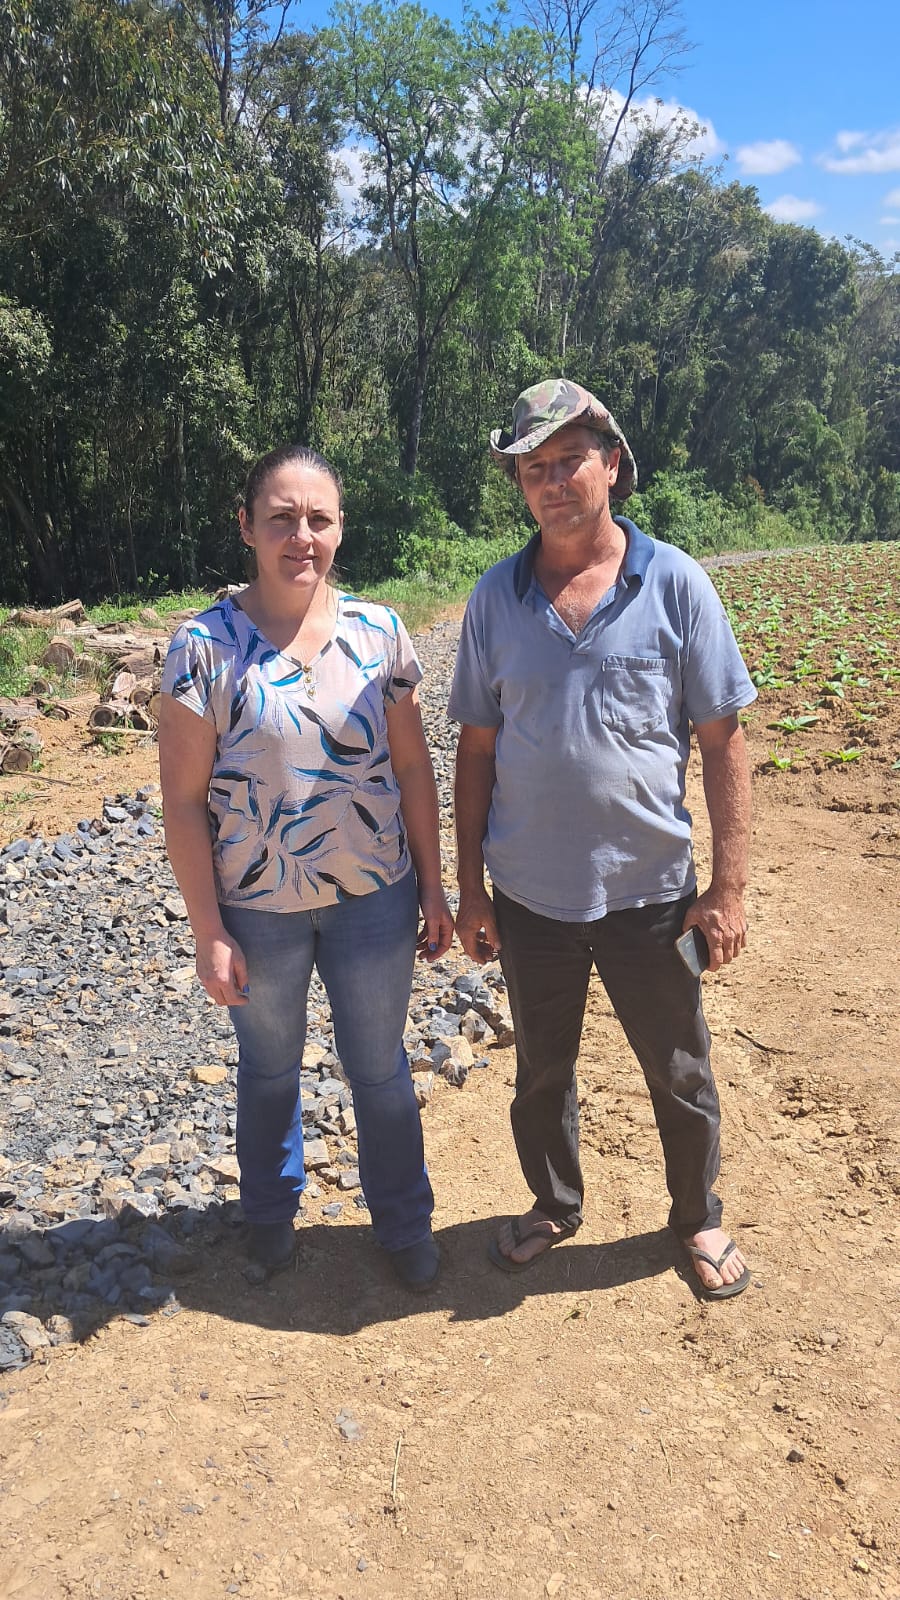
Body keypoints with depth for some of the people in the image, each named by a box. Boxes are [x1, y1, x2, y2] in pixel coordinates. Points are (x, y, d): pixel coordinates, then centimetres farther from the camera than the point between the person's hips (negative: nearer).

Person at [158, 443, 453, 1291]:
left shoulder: (378, 631, -4)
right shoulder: (205, 645, -12)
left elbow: (412, 765, 1)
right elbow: (184, 800, -10)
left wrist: (432, 888, 2)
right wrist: (209, 932, -10)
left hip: (374, 897, 2)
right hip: (260, 908, -1)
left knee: (379, 1067, 16)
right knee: (269, 1067, 21)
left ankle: (404, 1221, 40)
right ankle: (270, 1211, 48)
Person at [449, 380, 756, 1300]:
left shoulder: (675, 584, -7)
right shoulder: (496, 598, -1)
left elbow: (721, 742, -5)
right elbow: (477, 750, 2)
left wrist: (728, 887, -8)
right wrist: (470, 888, 2)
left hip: (649, 890, -1)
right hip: (530, 895, 2)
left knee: (679, 1075, 16)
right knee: (541, 1071, 20)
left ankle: (699, 1219, 43)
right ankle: (554, 1208, 45)